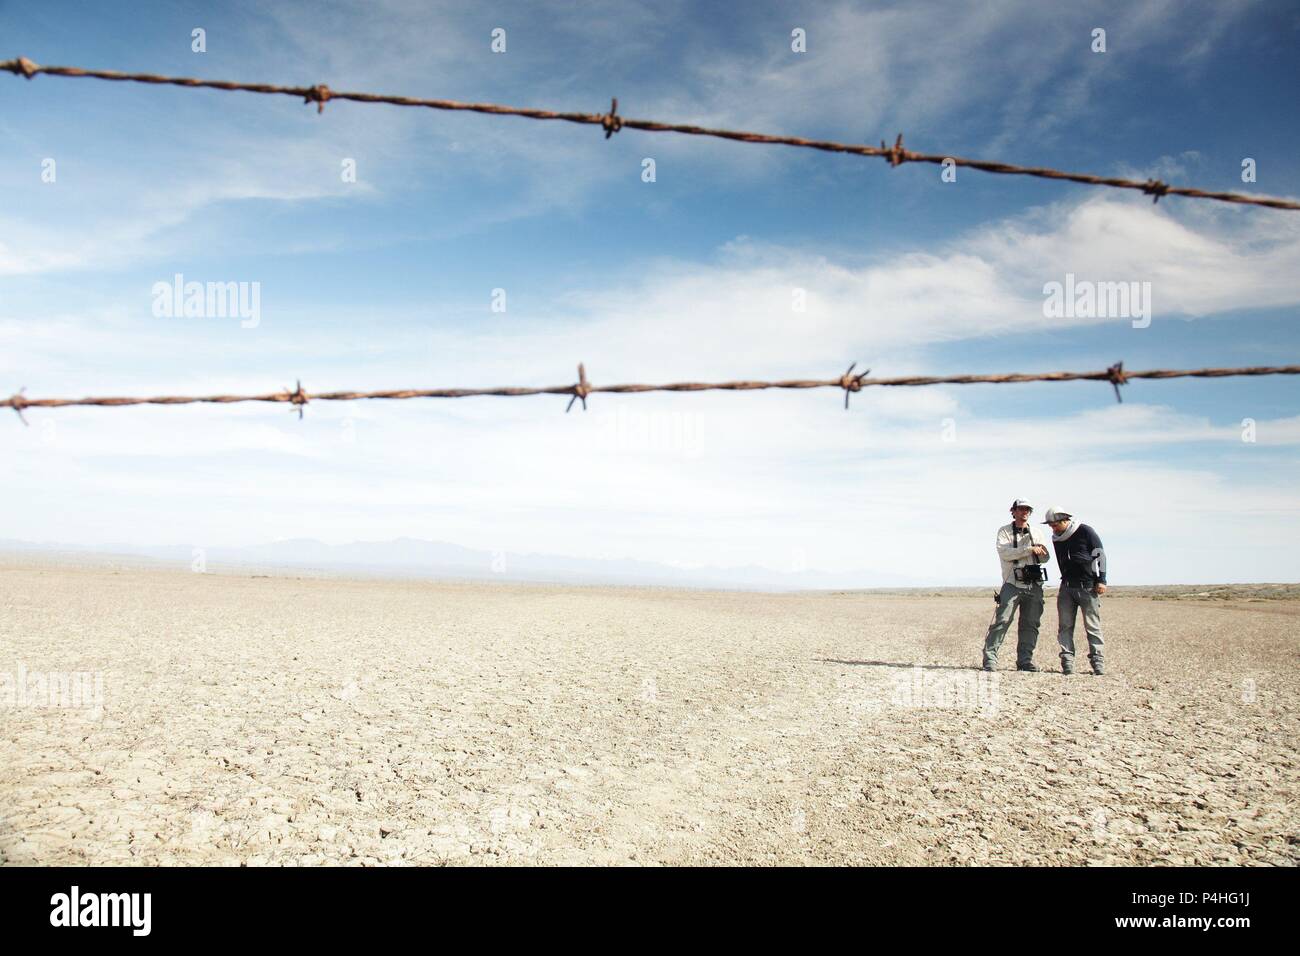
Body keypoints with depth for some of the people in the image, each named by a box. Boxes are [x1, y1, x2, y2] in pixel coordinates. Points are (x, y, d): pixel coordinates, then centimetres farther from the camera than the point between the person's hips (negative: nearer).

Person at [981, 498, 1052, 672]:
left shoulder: (1037, 532, 16)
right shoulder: (1004, 531, 5)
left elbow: (1045, 558, 11)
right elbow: (1004, 553, -12)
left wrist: (1040, 550, -13)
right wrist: (1029, 549, -18)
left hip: (1034, 585, 4)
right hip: (1012, 584, -4)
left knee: (1030, 625, 6)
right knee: (1001, 621, -10)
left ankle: (1025, 660, 14)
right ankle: (990, 658, -8)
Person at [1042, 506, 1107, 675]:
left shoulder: (1085, 532, -5)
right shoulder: (1056, 539, 12)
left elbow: (1100, 555, -4)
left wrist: (1101, 580, -9)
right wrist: (1066, 581, 16)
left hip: (1088, 587, -5)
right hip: (1067, 587, 5)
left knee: (1093, 626, -3)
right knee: (1065, 626, -1)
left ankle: (1098, 662, 2)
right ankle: (1067, 662, 0)